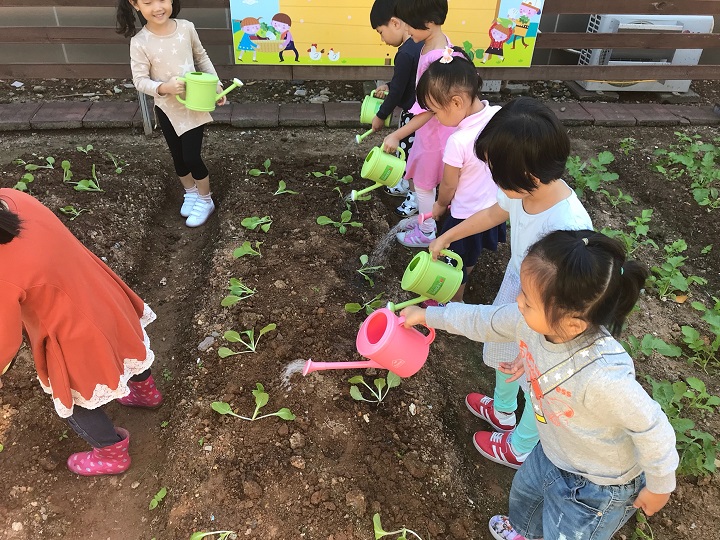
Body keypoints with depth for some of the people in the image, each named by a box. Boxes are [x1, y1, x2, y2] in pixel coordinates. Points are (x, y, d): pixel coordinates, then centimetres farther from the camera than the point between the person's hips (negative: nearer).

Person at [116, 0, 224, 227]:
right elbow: (140, 80, -13)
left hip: (194, 105, -1)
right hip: (166, 109, 1)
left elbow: (201, 57, 5)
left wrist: (215, 84, -3)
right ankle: (190, 193, 40)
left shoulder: (186, 27, -11)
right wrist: (164, 88, -31)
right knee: (178, 157, 15)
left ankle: (205, 200, 22)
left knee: (192, 157, -1)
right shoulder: (139, 42, -16)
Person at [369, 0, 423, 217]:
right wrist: (388, 86, 16)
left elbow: (397, 92, -20)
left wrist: (380, 116, -7)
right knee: (408, 150, 24)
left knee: (410, 152, 7)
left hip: (413, 113, -9)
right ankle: (407, 184, 43)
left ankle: (416, 196, 23)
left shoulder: (405, 53, -27)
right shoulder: (422, 42, 1)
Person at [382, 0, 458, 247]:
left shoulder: (436, 59, -32)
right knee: (426, 180, 23)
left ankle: (426, 233, 30)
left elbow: (429, 109, -28)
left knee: (423, 183, 10)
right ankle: (427, 219, 43)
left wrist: (397, 135, -26)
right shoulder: (439, 41, -3)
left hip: (435, 131, -9)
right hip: (431, 126, 9)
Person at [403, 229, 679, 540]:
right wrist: (429, 316, 5)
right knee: (524, 492, 35)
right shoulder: (533, 320, -26)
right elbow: (483, 321, -6)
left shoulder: (602, 377, -46)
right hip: (551, 454, 7)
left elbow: (651, 426, -29)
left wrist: (659, 485, -10)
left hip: (597, 487, -7)